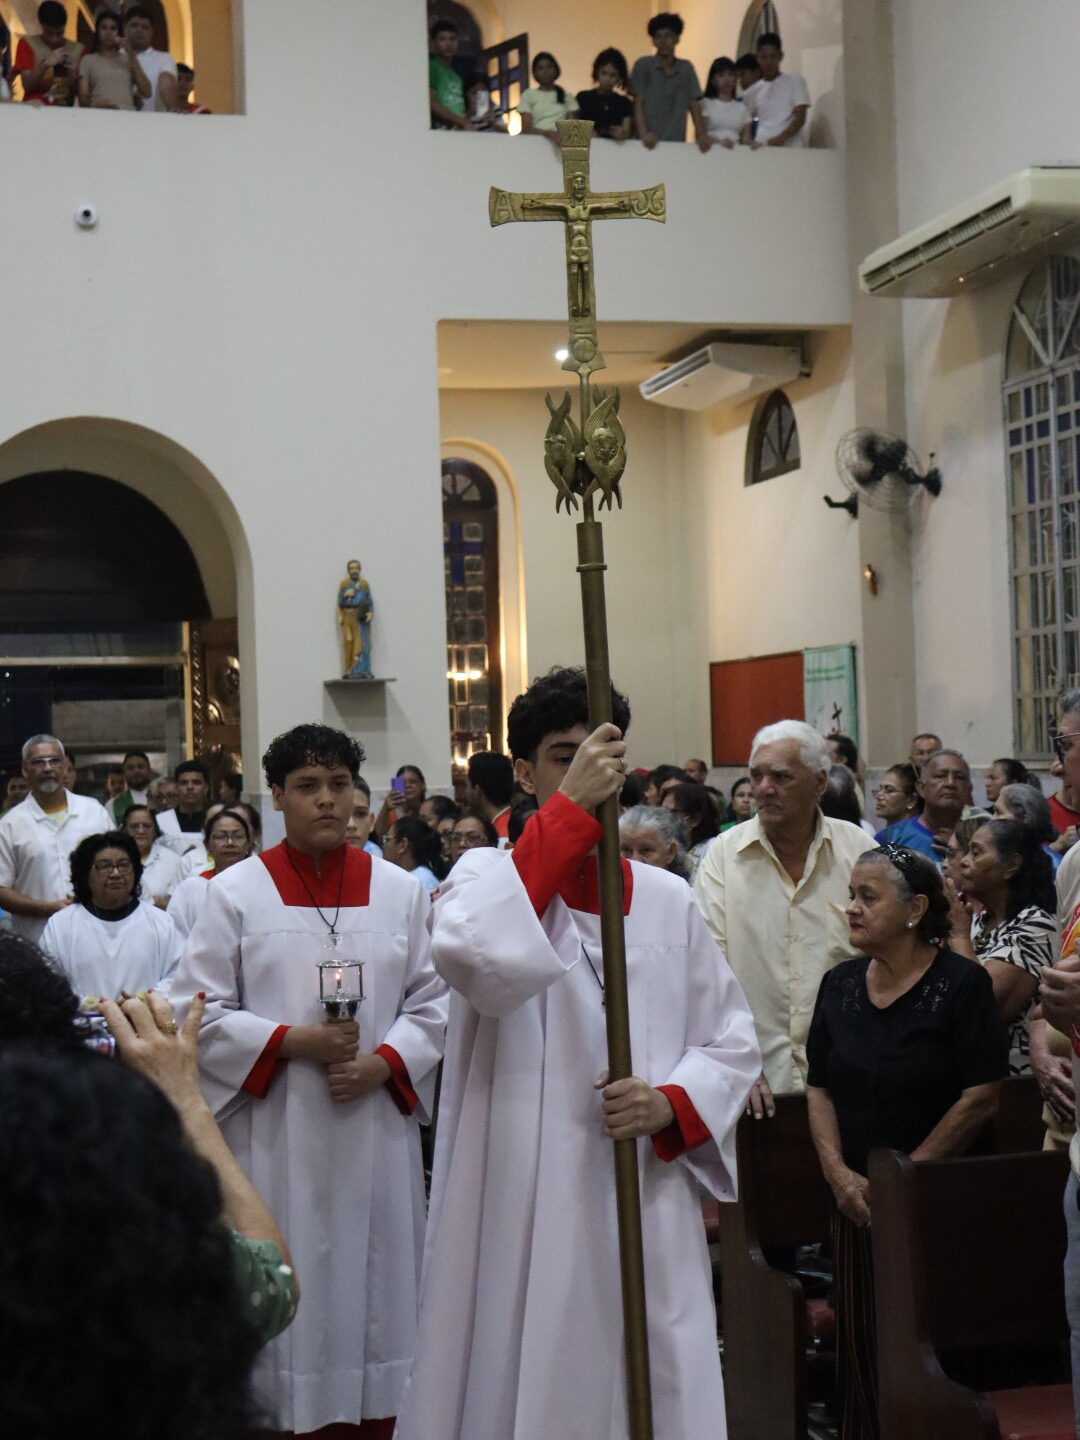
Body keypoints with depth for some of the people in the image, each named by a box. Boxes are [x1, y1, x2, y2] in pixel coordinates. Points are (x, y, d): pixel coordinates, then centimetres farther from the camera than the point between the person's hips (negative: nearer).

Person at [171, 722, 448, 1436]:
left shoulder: (399, 890, 6)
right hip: (277, 1132, -2)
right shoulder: (236, 892, 0)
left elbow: (432, 1001, 7)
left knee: (378, 1278, 7)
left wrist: (382, 1063, -9)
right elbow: (202, 1011, -3)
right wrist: (294, 1041, -13)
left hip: (377, 1123, 2)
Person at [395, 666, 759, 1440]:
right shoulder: (491, 877, 0)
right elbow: (472, 955, -25)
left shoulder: (669, 900, 9)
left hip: (648, 1206, 3)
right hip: (525, 1207, -3)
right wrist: (570, 805, -22)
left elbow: (732, 1038, 12)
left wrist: (671, 1104, -9)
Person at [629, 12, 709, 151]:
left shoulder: (686, 68, 14)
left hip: (677, 142, 3)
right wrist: (643, 133, -18)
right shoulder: (643, 65, 5)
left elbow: (694, 106, 12)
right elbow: (638, 104, -2)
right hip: (650, 144, -3)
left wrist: (702, 135, -4)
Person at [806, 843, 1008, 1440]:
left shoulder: (962, 984, -9)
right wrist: (839, 1173, -7)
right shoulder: (840, 983, 7)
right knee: (862, 1348, 6)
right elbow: (820, 1088, 8)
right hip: (856, 1205, 5)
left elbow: (980, 1098, -13)